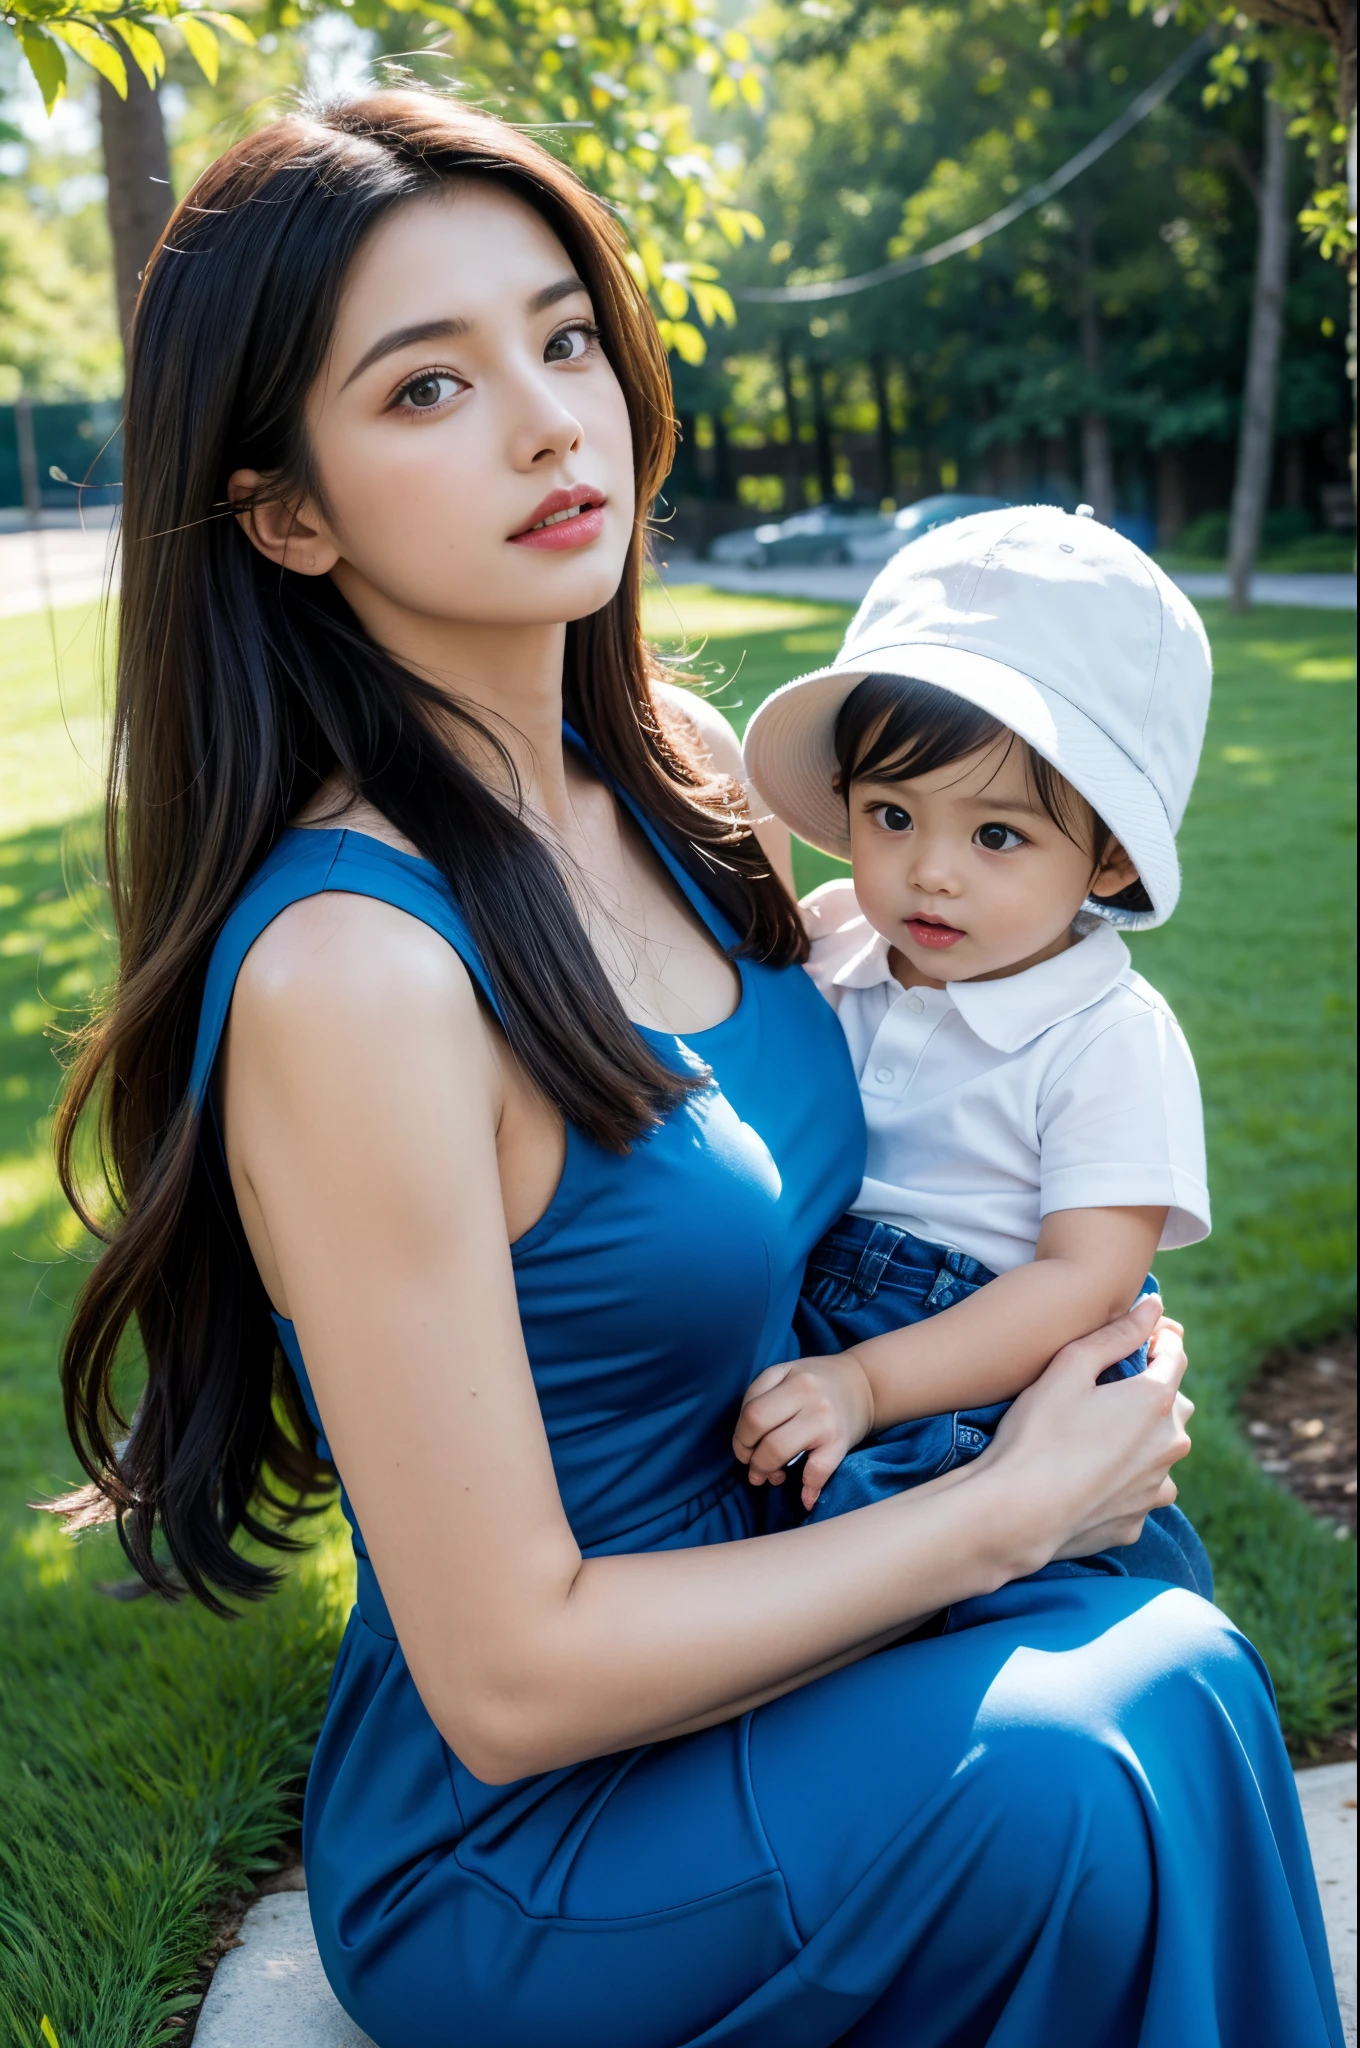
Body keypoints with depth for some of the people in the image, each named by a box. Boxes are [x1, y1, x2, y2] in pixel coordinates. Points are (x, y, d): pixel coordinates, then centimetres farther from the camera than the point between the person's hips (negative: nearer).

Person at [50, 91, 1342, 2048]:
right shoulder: (346, 966, -26)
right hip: (518, 1851, -6)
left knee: (1179, 1665, -16)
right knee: (1125, 1755, -26)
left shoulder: (662, 778, -2)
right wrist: (1015, 1501, -14)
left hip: (767, 1624, 7)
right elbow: (510, 1679, -22)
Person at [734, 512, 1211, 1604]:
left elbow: (1088, 1279, -17)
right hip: (801, 1345, 7)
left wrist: (868, 1383, -25)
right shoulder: (832, 939, 6)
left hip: (992, 1388, -6)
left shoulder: (1112, 1039, -10)